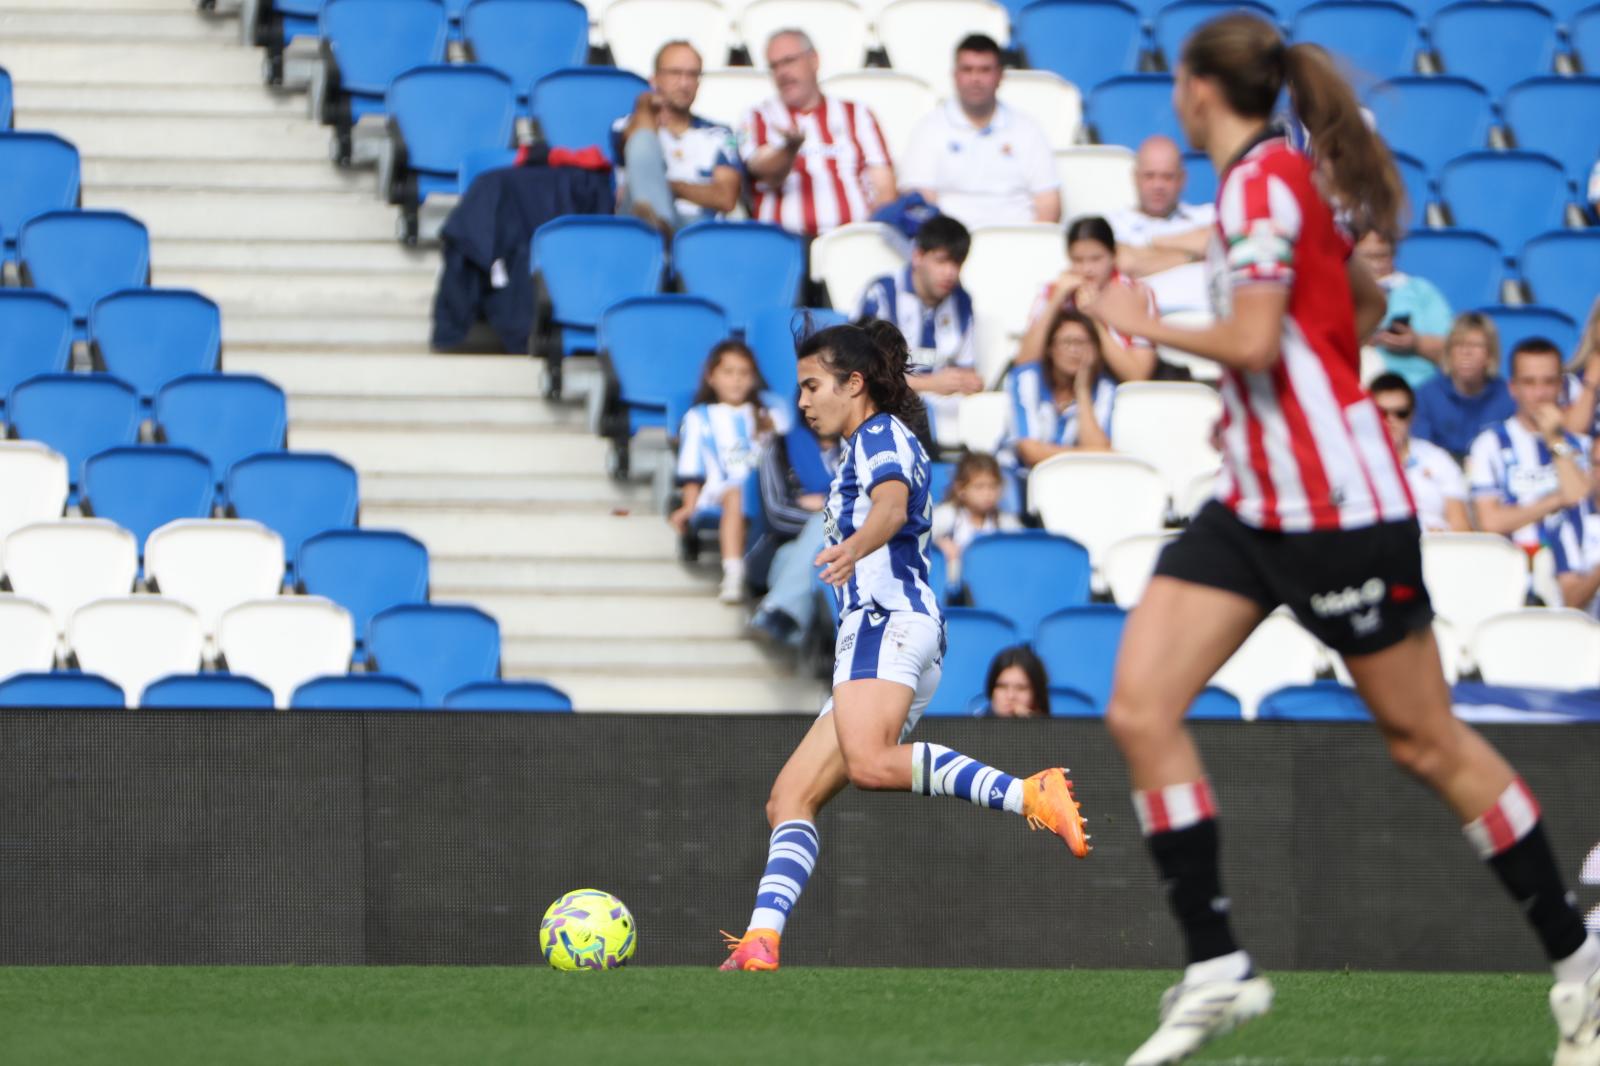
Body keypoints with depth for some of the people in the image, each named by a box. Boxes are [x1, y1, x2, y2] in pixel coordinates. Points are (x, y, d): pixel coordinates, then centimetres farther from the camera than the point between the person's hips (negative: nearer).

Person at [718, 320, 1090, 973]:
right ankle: (760, 944, -11)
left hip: (886, 624, -11)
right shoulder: (865, 453, 31)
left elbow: (893, 502, -19)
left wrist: (855, 546, -40)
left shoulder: (881, 435, 2)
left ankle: (1030, 795, -42)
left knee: (870, 762, -37)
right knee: (790, 800, 2)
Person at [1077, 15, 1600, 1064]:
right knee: (1141, 709, -3)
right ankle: (1217, 968, -3)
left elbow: (1253, 341, -25)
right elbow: (1365, 304, 26)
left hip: (1336, 506, -10)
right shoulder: (1284, 176, 13)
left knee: (1425, 738, 0)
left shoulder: (1263, 180, -15)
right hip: (1256, 504, 10)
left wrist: (1145, 324, -10)